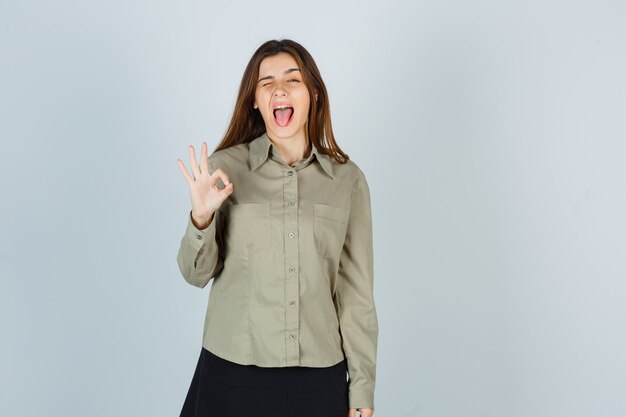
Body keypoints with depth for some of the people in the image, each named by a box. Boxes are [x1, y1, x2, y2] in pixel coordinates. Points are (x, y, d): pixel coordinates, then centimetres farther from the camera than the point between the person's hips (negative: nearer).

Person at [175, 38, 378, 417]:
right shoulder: (224, 168, -4)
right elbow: (197, 273, 1)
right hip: (233, 372, 0)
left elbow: (357, 291, 2)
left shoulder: (348, 179, -1)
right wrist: (201, 217, -18)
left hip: (320, 378, 1)